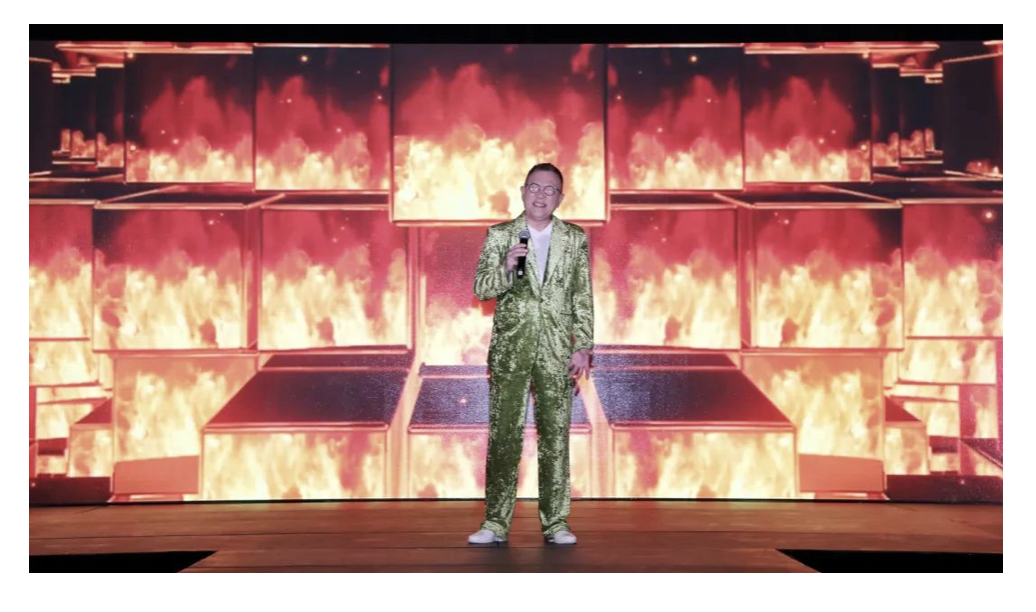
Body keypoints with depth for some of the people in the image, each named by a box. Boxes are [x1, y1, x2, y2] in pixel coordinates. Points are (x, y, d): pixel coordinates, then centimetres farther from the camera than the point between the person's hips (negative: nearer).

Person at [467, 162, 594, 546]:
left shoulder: (575, 239, 8)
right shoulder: (499, 236, 6)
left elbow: (583, 298, 6)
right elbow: (481, 289, 3)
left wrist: (583, 348, -1)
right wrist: (506, 268, -16)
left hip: (557, 352, 1)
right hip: (510, 349, 0)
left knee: (555, 437, 3)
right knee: (503, 436, -1)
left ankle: (555, 523, 11)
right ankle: (496, 523, 6)